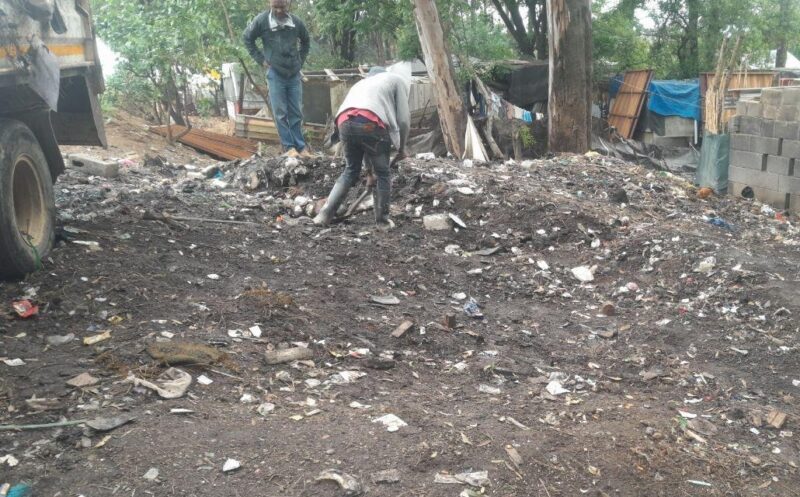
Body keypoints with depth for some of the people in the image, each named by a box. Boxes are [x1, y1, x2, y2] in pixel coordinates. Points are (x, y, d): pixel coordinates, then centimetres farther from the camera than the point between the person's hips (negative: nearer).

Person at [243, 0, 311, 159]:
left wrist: (300, 61, 11)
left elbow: (305, 41, 18)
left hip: (294, 74, 2)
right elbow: (247, 38, 5)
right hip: (275, 74, -2)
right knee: (280, 113, -3)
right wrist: (261, 59, 0)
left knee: (296, 113, 6)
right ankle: (289, 147, 2)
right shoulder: (262, 20, -9)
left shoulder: (296, 22, -2)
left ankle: (301, 147, 11)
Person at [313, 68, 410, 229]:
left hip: (345, 122, 5)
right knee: (382, 173, 14)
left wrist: (369, 166, 45)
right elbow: (403, 119, 14)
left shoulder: (361, 83, 42)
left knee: (351, 171, 23)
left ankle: (325, 214, 19)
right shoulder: (397, 79, 27)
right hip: (371, 123, -5)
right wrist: (402, 147, 30)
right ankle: (382, 220, 21)